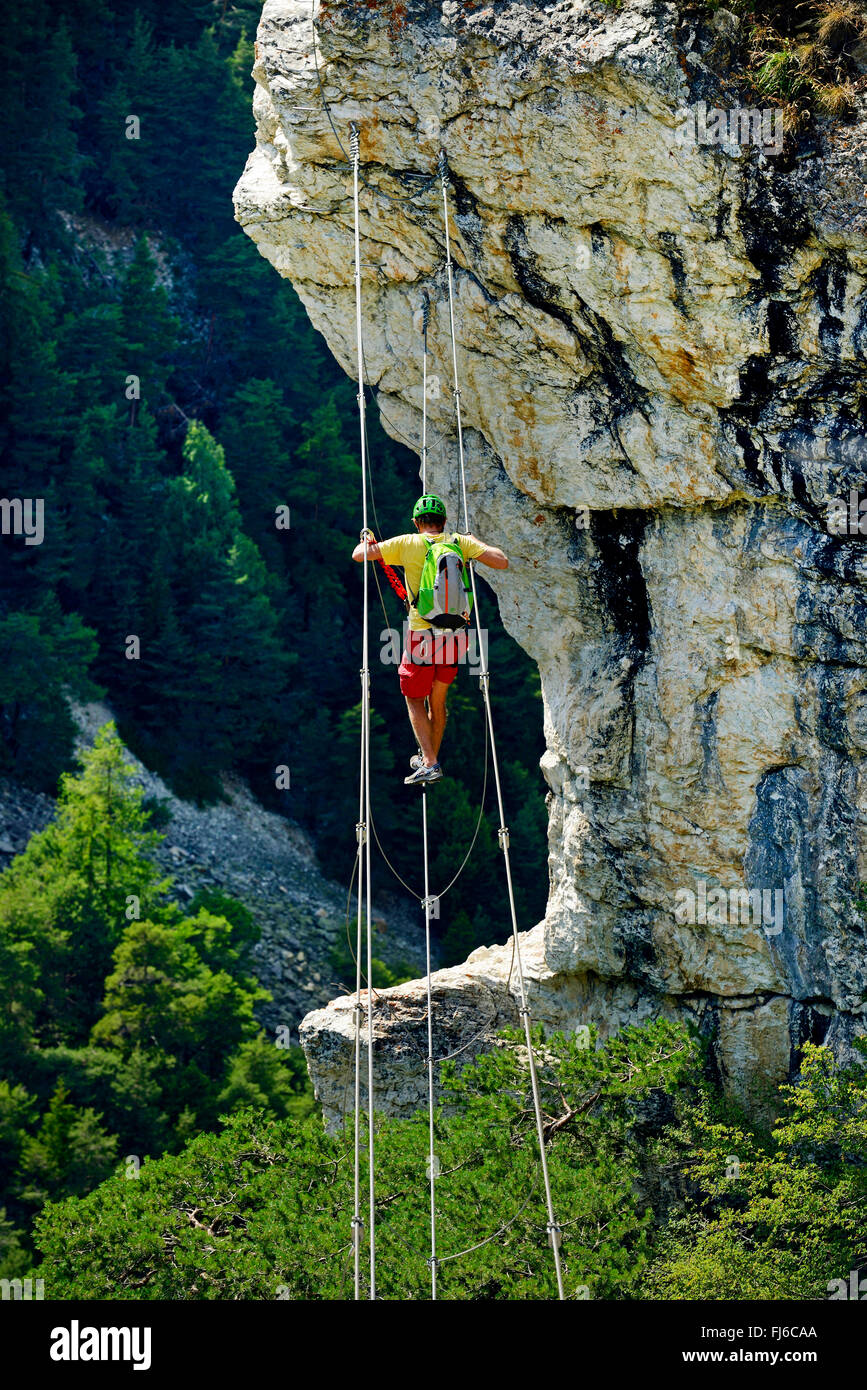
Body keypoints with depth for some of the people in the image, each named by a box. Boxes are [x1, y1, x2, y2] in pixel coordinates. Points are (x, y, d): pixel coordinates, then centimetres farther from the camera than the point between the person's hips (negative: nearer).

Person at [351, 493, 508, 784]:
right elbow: (502, 562, -2)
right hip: (455, 637, 4)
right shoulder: (461, 543, 2)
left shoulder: (407, 544, -4)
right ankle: (429, 758, 33)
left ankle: (430, 763, -5)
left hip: (422, 636, -4)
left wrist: (366, 541, 22)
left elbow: (359, 555, -2)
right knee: (438, 700, 21)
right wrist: (477, 545, 15)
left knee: (414, 699, 9)